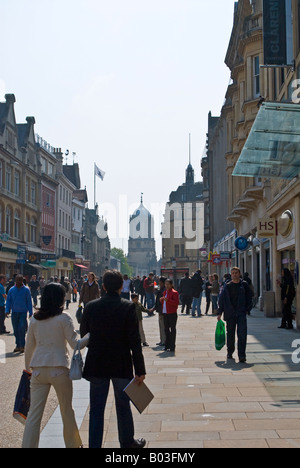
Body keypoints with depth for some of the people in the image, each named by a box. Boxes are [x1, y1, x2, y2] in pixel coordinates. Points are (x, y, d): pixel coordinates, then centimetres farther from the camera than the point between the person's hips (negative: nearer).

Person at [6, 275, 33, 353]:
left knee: (22, 329, -10)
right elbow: (8, 301, 8)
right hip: (14, 313, 3)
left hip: (23, 312, -3)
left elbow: (29, 302, 1)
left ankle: (22, 345, -1)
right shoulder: (11, 290, 5)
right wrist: (7, 310, -4)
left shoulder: (26, 290, -1)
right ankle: (18, 345, 18)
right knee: (16, 330, 8)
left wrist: (30, 312, -2)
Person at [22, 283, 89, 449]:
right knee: (67, 411, 13)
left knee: (34, 413, 4)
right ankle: (73, 444, 27)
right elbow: (75, 343, -9)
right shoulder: (63, 318, -7)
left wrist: (27, 368, 24)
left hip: (38, 370, 3)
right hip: (59, 369, -3)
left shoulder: (35, 319, 6)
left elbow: (29, 347, 12)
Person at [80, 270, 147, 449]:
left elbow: (84, 335, 5)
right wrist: (140, 370, -10)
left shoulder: (91, 307, -4)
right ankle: (127, 442, 31)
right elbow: (135, 341, -14)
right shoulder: (128, 307, -12)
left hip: (97, 366, 2)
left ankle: (95, 445, 11)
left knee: (96, 409, 9)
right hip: (121, 365, -1)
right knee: (123, 407, 16)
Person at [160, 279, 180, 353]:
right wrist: (162, 300, 4)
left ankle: (172, 347, 2)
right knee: (166, 329, 11)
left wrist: (168, 300, -23)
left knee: (172, 330, -2)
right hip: (165, 313, 8)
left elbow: (176, 303, -15)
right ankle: (167, 345, 20)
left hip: (172, 314, -8)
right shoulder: (165, 292, 17)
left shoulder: (174, 293, -8)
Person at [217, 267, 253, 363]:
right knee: (230, 334, 10)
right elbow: (222, 299, 9)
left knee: (242, 334, -10)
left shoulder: (244, 285, 4)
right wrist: (220, 313, 6)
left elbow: (249, 297, 8)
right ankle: (230, 352, 28)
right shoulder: (227, 286, 7)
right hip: (230, 314, 2)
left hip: (241, 313, -2)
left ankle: (242, 355, -9)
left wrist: (247, 309, 0)